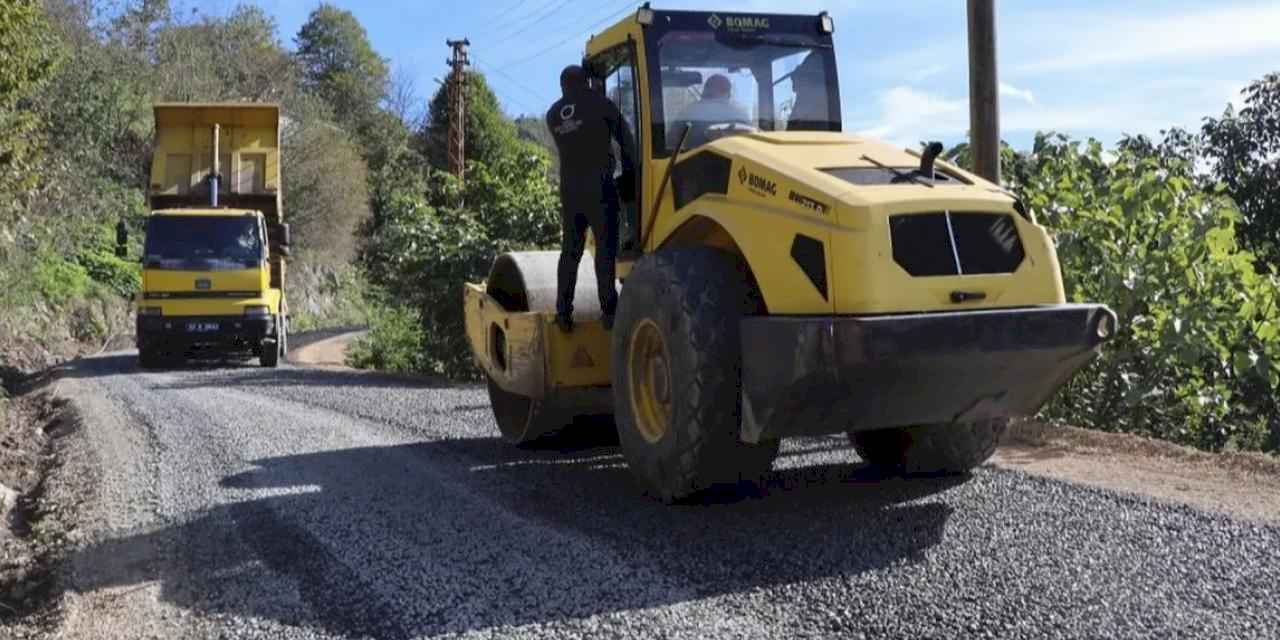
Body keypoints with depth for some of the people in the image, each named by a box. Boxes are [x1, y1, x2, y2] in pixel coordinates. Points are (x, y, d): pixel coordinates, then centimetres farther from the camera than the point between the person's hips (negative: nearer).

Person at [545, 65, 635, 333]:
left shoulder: (553, 114, 12)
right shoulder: (598, 104, -1)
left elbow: (572, 143, 14)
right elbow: (624, 137, 5)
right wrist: (630, 169, 17)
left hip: (569, 188, 5)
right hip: (599, 185, -5)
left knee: (570, 250, 8)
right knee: (605, 248, -4)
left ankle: (563, 311, 4)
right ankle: (608, 310, -8)